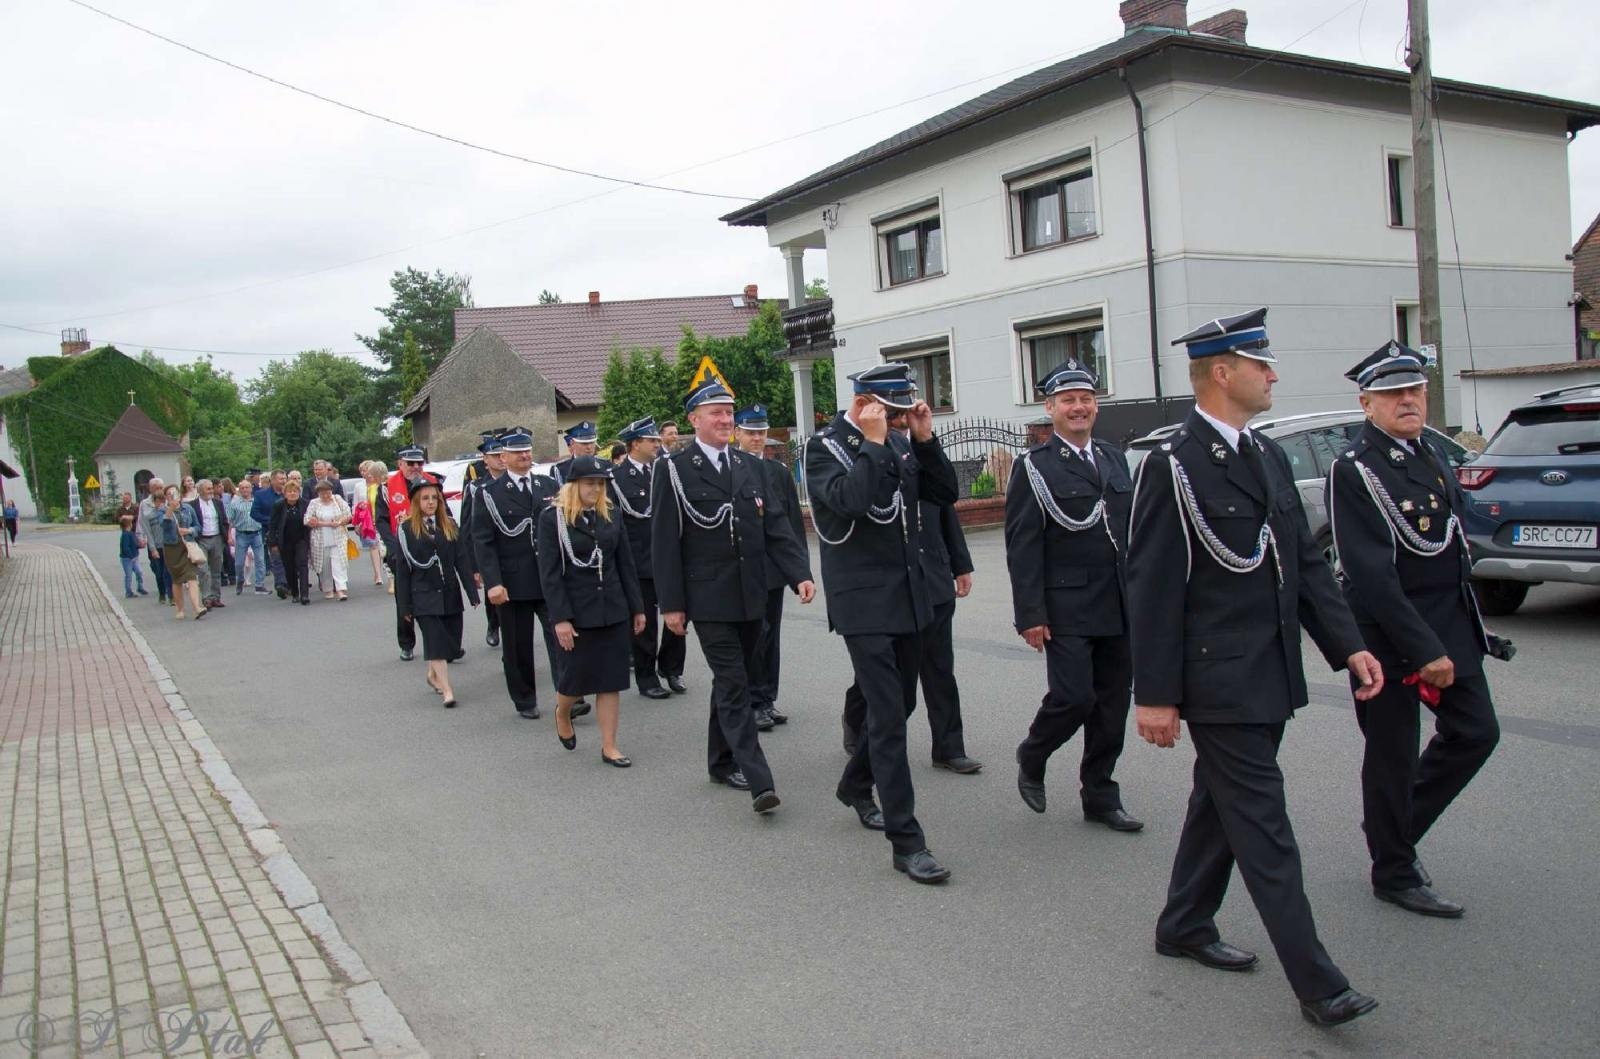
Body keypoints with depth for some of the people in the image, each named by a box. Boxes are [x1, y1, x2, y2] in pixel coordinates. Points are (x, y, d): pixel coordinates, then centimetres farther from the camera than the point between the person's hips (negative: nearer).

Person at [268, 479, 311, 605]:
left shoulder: (305, 504, -6)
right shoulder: (279, 505, -8)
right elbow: (272, 525, -3)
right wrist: (273, 543, -6)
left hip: (301, 540, -1)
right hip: (285, 542, 1)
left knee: (302, 565, -13)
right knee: (289, 569, 7)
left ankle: (304, 595, -18)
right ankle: (294, 594, 22)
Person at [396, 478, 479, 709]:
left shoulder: (449, 525, 4)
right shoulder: (406, 529, -4)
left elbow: (462, 560, 2)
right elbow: (402, 568, -3)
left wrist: (472, 592, -5)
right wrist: (406, 605, -4)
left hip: (450, 594, 4)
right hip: (424, 596, -4)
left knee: (451, 642, 9)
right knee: (436, 641, -8)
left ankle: (434, 675, 34)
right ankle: (447, 691, -4)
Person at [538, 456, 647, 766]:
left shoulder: (610, 516, 6)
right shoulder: (553, 517, -7)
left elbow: (625, 564, 9)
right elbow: (549, 572, -10)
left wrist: (637, 607, 7)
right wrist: (560, 619, -15)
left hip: (613, 609, 4)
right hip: (576, 612, -3)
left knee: (610, 679, 4)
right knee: (577, 675, 6)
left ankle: (609, 747, 12)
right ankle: (562, 713, 40)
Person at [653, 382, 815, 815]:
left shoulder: (749, 467, 11)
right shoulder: (674, 470, -5)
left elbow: (774, 526, 7)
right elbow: (664, 542, -7)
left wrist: (800, 573, -6)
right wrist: (671, 603, -10)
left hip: (750, 597, 6)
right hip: (709, 599, -5)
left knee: (733, 682, 15)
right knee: (733, 686, -9)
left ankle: (723, 762, 29)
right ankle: (759, 781, -12)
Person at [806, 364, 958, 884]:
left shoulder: (899, 443, 9)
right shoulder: (825, 446, -9)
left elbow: (946, 493, 6)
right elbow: (850, 501, -26)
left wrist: (925, 439, -3)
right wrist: (873, 442, -20)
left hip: (909, 595, 7)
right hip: (864, 600, -7)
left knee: (899, 704, 17)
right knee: (888, 714, -9)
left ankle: (856, 785, 41)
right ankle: (906, 840, -3)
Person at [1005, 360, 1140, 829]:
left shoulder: (1114, 459, 14)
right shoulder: (1034, 467, -5)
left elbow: (1132, 531, 16)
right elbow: (1022, 548, -9)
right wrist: (1030, 615, -14)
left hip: (1119, 609, 6)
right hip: (1067, 610, -6)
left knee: (1113, 706, 9)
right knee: (1073, 696, -10)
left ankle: (1100, 796, 23)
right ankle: (1031, 758, 19)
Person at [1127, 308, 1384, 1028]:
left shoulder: (1268, 456, 11)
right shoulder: (1173, 465, -14)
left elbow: (1306, 563, 14)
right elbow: (1153, 588, -16)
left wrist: (1347, 645, 4)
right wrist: (1155, 695, -16)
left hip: (1271, 674, 9)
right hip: (1219, 681, -8)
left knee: (1220, 805, 19)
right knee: (1264, 832, -2)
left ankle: (1184, 927, 35)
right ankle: (1317, 985, 7)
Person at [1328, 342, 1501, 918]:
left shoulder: (1432, 455, 10)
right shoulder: (1354, 470, -17)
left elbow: (1454, 541, 18)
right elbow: (1372, 577, -22)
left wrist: (1466, 622, 16)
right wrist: (1424, 650, -22)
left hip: (1452, 626, 8)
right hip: (1390, 635, -8)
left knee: (1475, 734, 12)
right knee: (1392, 756, 4)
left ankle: (1398, 829, 30)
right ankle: (1394, 873, 21)